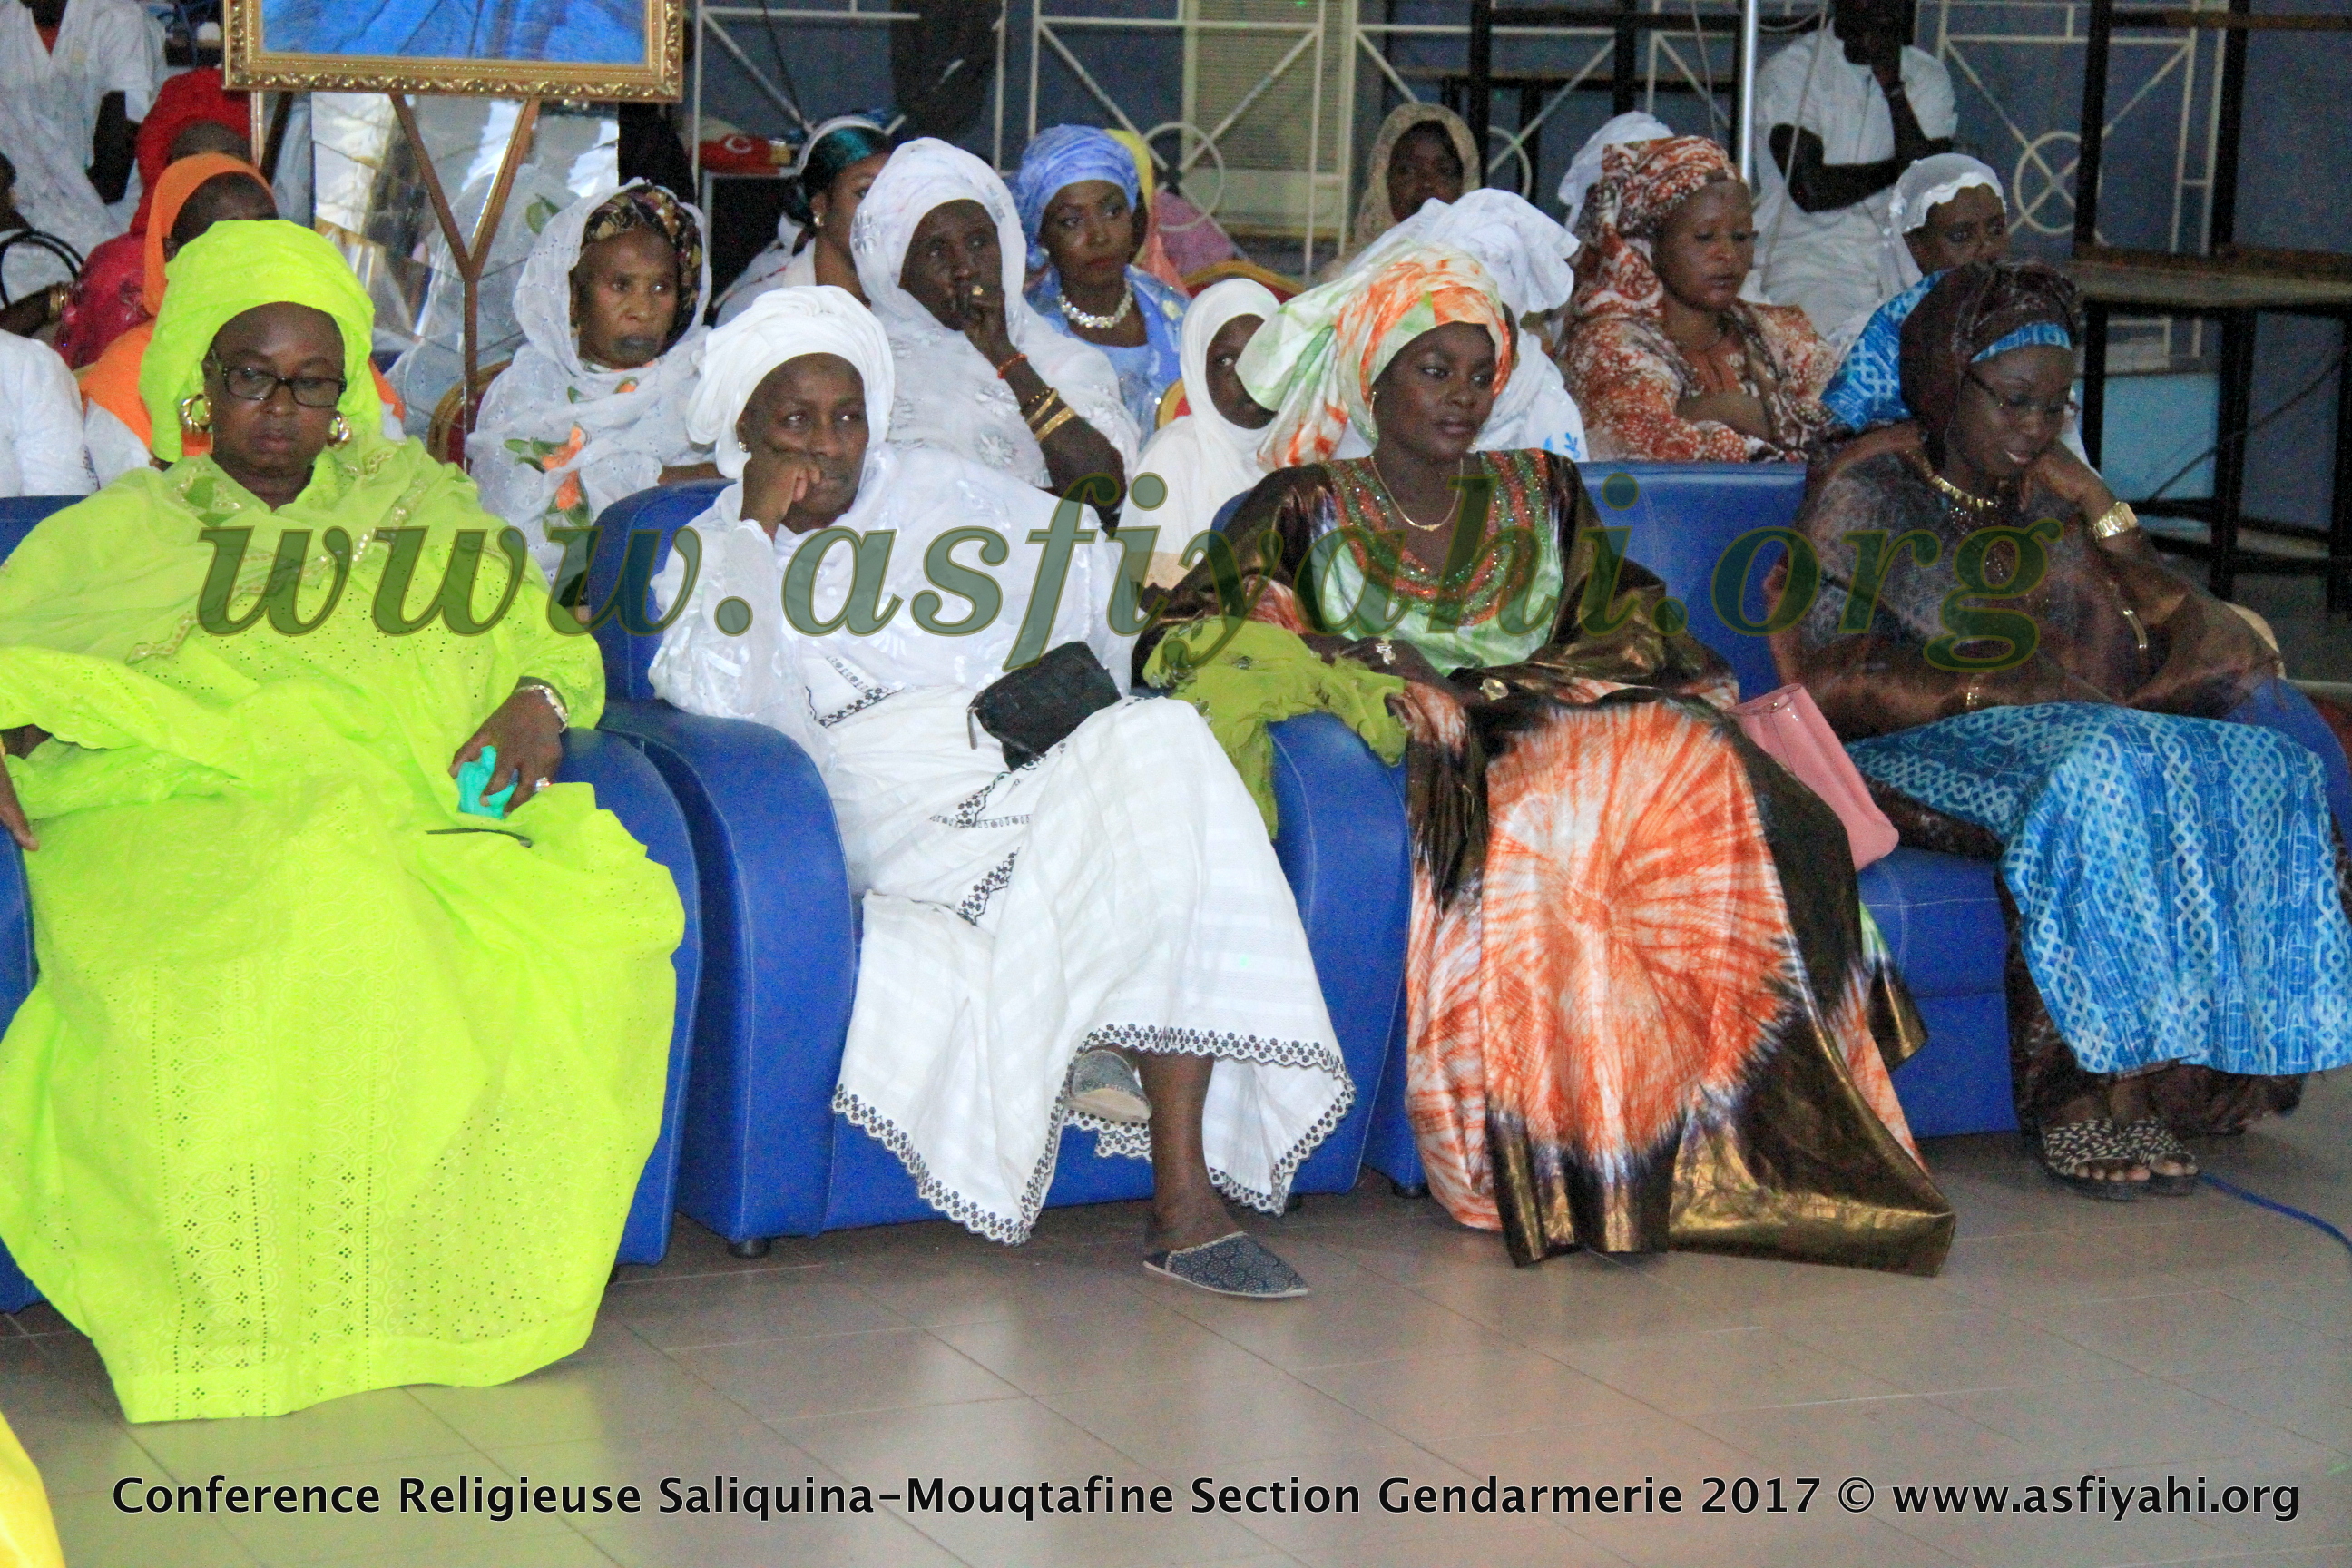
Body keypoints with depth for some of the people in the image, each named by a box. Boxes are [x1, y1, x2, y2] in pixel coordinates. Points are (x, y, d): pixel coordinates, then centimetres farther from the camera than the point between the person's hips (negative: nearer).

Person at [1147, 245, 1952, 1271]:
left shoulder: (1539, 493, 24)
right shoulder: (1308, 507, 14)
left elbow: (1624, 626, 13)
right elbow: (1188, 639, 4)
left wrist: (1485, 691, -6)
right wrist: (1377, 671, -10)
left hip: (1557, 734, 3)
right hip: (1414, 767, -3)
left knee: (1692, 767, -30)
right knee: (1547, 829, -37)